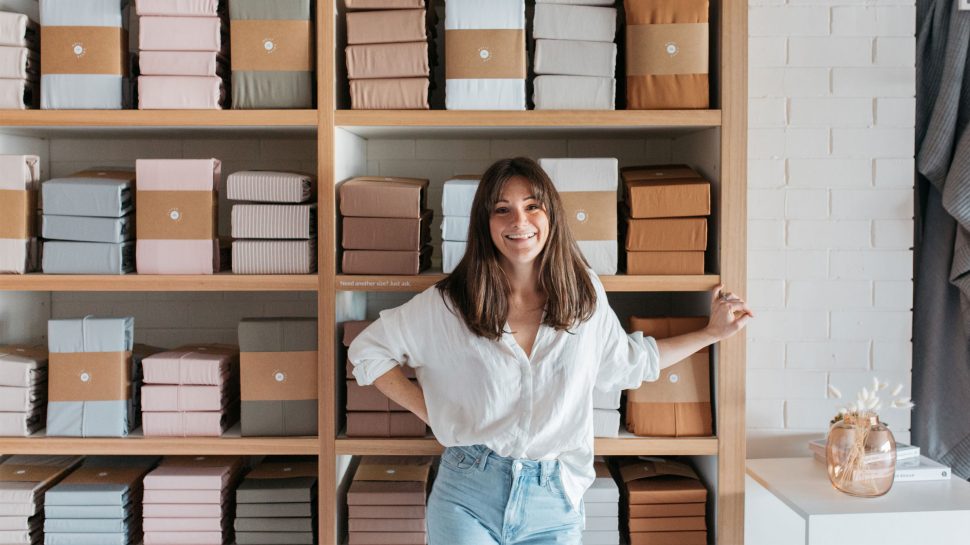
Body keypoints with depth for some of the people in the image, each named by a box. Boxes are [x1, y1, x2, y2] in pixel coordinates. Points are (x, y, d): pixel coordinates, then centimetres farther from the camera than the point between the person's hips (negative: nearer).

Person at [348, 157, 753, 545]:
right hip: (468, 497, -2)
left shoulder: (585, 294, 2)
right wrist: (429, 411, -2)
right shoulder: (448, 304, -5)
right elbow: (368, 350, 5)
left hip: (553, 505, 2)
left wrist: (712, 333, 21)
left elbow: (627, 362, 18)